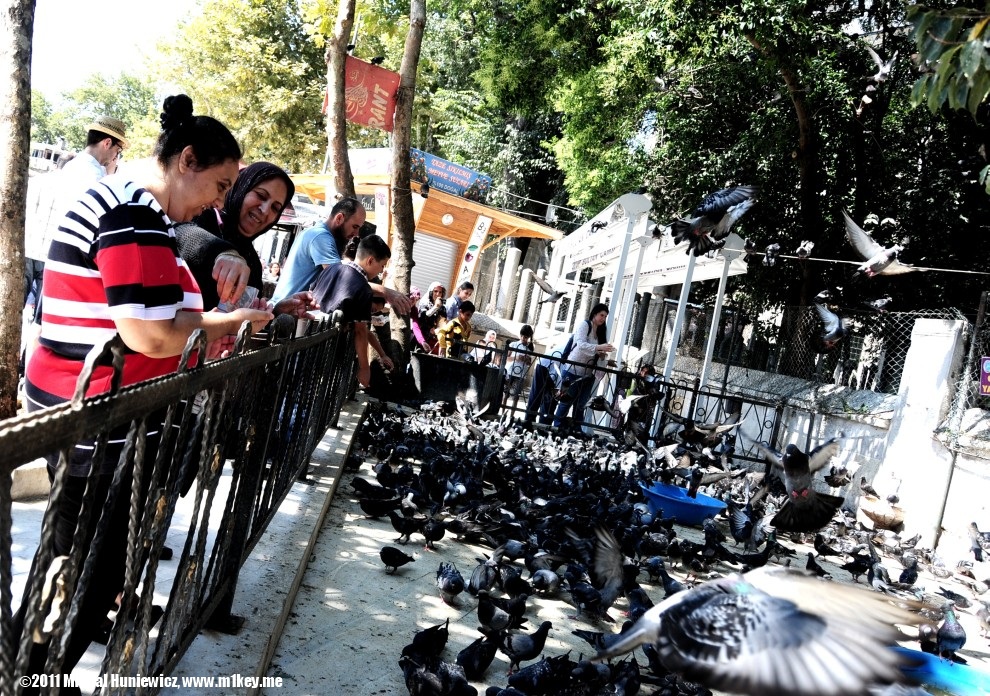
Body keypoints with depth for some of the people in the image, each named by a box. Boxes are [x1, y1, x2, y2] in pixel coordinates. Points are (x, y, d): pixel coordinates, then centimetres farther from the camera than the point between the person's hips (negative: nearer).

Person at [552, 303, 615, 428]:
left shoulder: (603, 331, 9)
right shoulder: (584, 324, -7)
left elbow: (600, 352, 11)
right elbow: (580, 344, -22)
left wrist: (602, 354, -12)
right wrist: (598, 347, -33)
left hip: (588, 374, 5)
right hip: (573, 371, -5)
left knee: (580, 406, 8)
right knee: (566, 402, -1)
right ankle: (556, 428, 8)